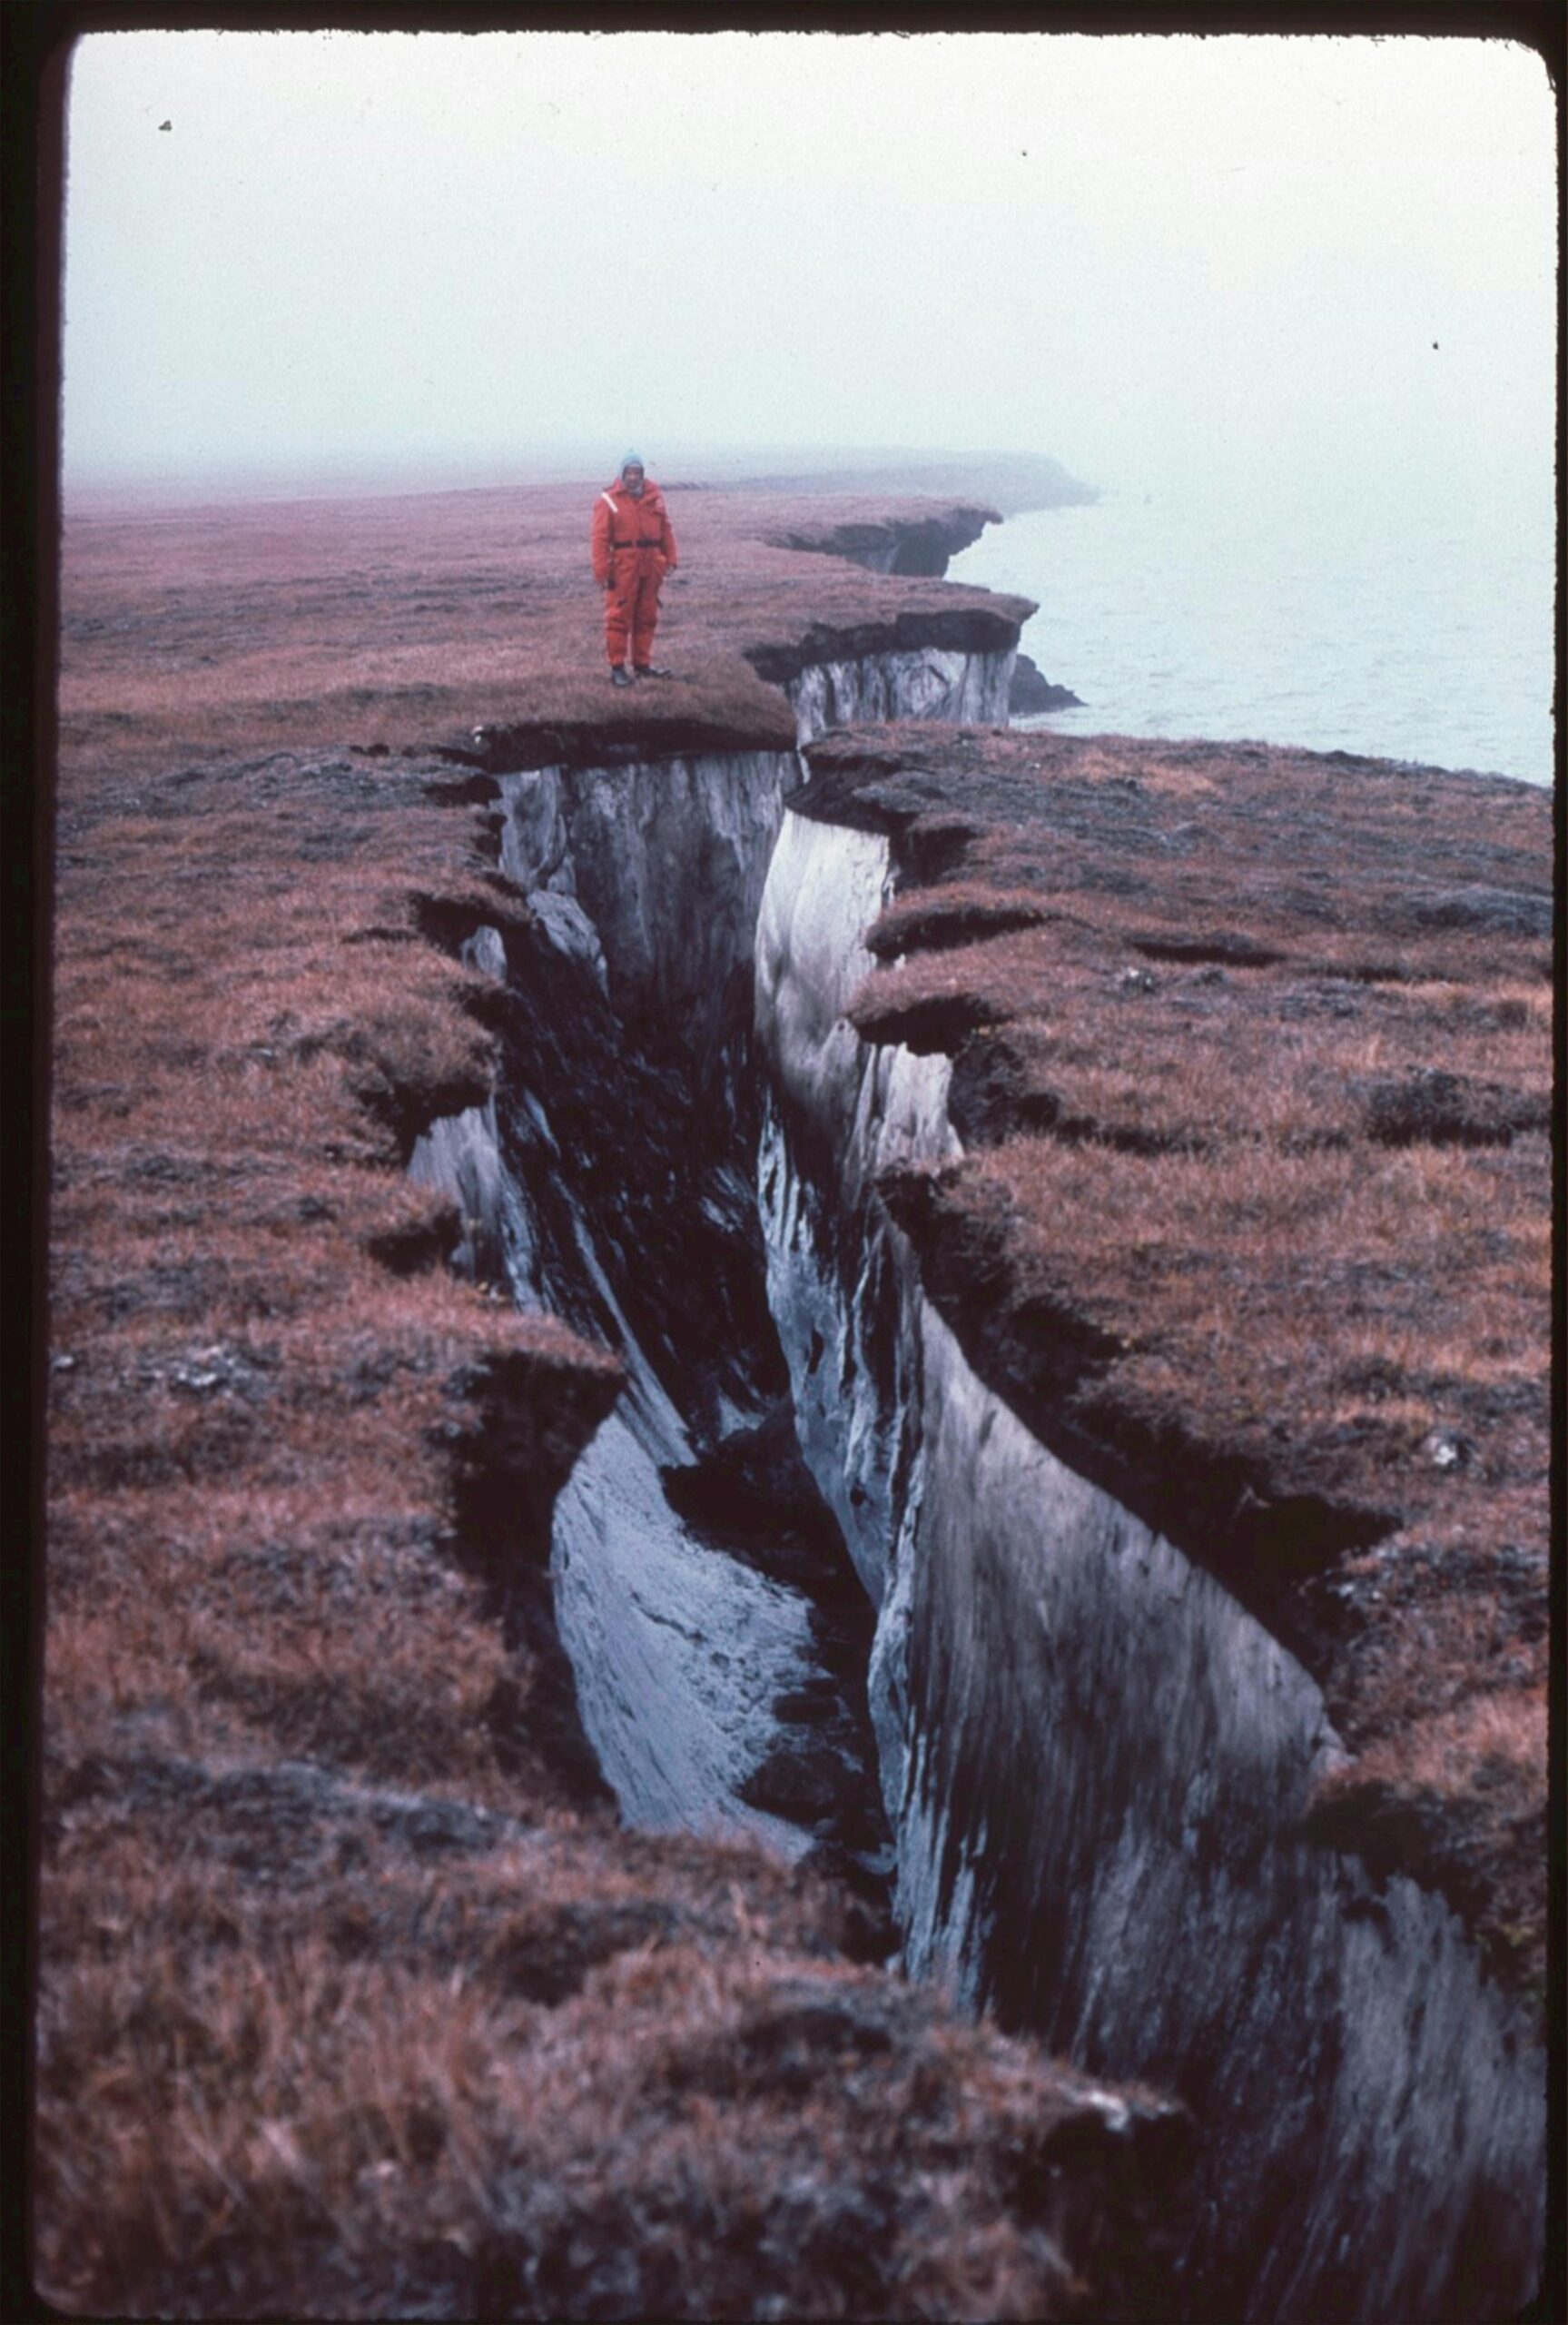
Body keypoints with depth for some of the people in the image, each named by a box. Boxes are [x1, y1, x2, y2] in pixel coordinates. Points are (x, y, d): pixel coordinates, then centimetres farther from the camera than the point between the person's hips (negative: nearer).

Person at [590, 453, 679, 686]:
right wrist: (602, 572, -13)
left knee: (647, 618, 12)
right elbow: (599, 539, -9)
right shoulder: (609, 501, -7)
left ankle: (642, 662, 23)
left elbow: (665, 530, 12)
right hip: (623, 568, -5)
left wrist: (670, 558, 6)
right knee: (619, 617, -2)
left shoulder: (654, 497, 8)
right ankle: (617, 667, 4)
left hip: (650, 568, 5)